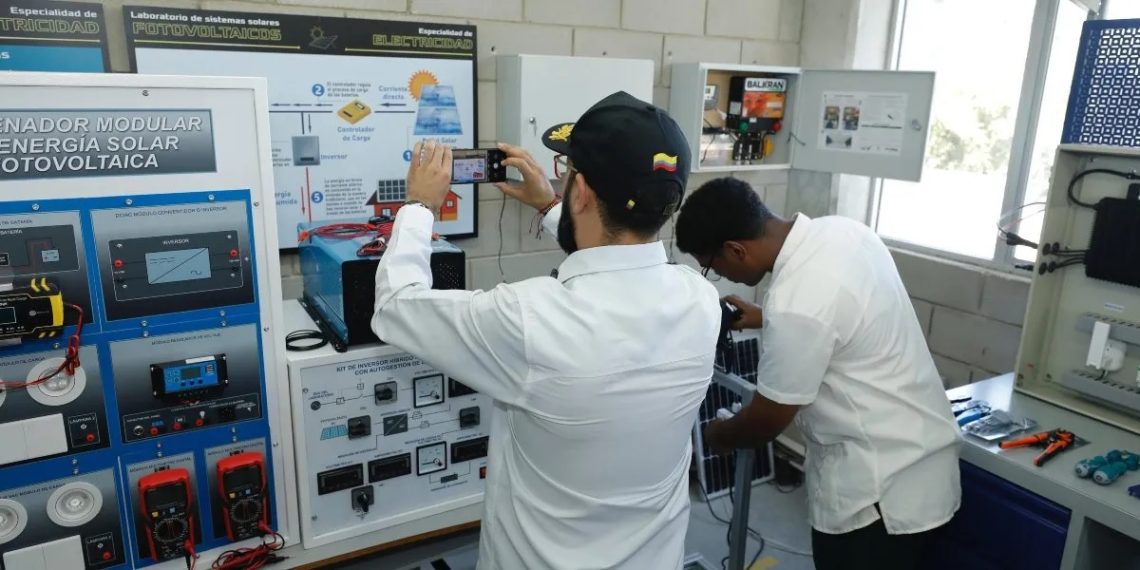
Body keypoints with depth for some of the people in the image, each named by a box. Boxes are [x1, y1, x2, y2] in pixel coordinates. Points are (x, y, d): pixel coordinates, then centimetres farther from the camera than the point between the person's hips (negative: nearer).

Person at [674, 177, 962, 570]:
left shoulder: (795, 303, -30)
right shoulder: (840, 230, -4)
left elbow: (767, 421, -17)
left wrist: (716, 436, 3)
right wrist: (766, 320, 20)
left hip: (881, 487, -9)